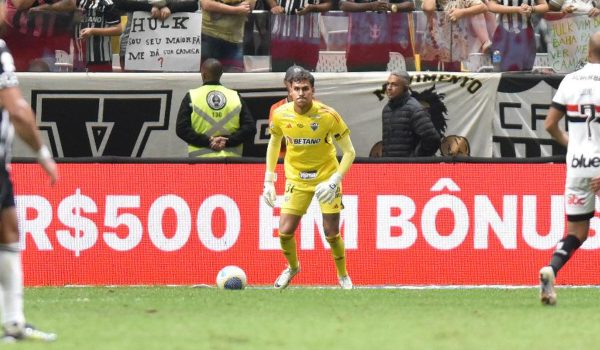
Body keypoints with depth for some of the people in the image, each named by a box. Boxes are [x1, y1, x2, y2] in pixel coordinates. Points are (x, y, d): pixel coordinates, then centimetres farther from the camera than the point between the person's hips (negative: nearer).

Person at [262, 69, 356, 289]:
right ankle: (292, 267, 24)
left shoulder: (328, 116, -20)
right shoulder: (281, 115, -11)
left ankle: (343, 275, 23)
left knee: (331, 233, -3)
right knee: (285, 231, -7)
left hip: (326, 177, -2)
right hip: (296, 178, 2)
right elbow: (274, 144, 9)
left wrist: (334, 181, -23)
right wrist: (269, 181, 6)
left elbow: (349, 152, -13)